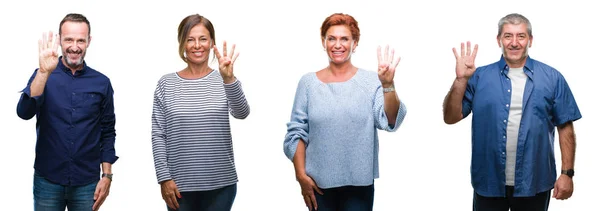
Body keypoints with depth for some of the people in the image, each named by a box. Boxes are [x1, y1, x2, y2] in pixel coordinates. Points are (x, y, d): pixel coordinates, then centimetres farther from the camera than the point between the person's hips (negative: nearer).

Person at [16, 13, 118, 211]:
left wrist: (107, 176, -1)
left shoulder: (101, 83, 1)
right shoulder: (42, 76, -1)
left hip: (87, 183, 1)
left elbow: (107, 132, 5)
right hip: (47, 181, 0)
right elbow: (24, 112, -17)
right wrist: (44, 72, -28)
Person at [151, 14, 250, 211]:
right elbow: (158, 135, 0)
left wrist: (228, 79, -32)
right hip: (180, 185, 0)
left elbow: (241, 113, -16)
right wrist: (164, 178, -6)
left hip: (220, 184, 0)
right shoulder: (166, 84, 1)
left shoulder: (224, 82, 1)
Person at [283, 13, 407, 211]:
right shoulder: (308, 82, 3)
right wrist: (301, 175, -3)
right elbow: (296, 133, 3)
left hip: (359, 183, -1)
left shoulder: (371, 81, 1)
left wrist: (388, 85, -27)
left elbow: (389, 121, -12)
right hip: (319, 183, 1)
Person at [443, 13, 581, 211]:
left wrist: (567, 173, -3)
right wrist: (461, 79, -12)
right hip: (488, 183, 0)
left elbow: (565, 128, 3)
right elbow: (450, 118, -1)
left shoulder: (552, 78, 2)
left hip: (534, 185, 0)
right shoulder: (479, 77, 2)